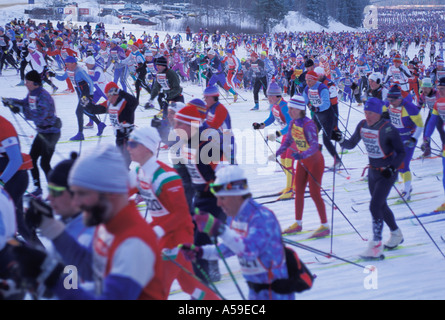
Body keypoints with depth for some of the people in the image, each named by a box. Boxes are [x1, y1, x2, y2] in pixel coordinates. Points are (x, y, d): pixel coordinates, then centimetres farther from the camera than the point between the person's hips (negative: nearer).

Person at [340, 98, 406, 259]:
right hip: (372, 172, 7)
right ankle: (396, 234, 39)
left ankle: (376, 246, -10)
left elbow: (401, 152, -16)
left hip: (387, 173, -7)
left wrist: (392, 168, -28)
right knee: (381, 206, 18)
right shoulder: (362, 126, -2)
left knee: (375, 207, -14)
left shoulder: (388, 129, -21)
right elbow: (351, 144, 6)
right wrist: (341, 140, -14)